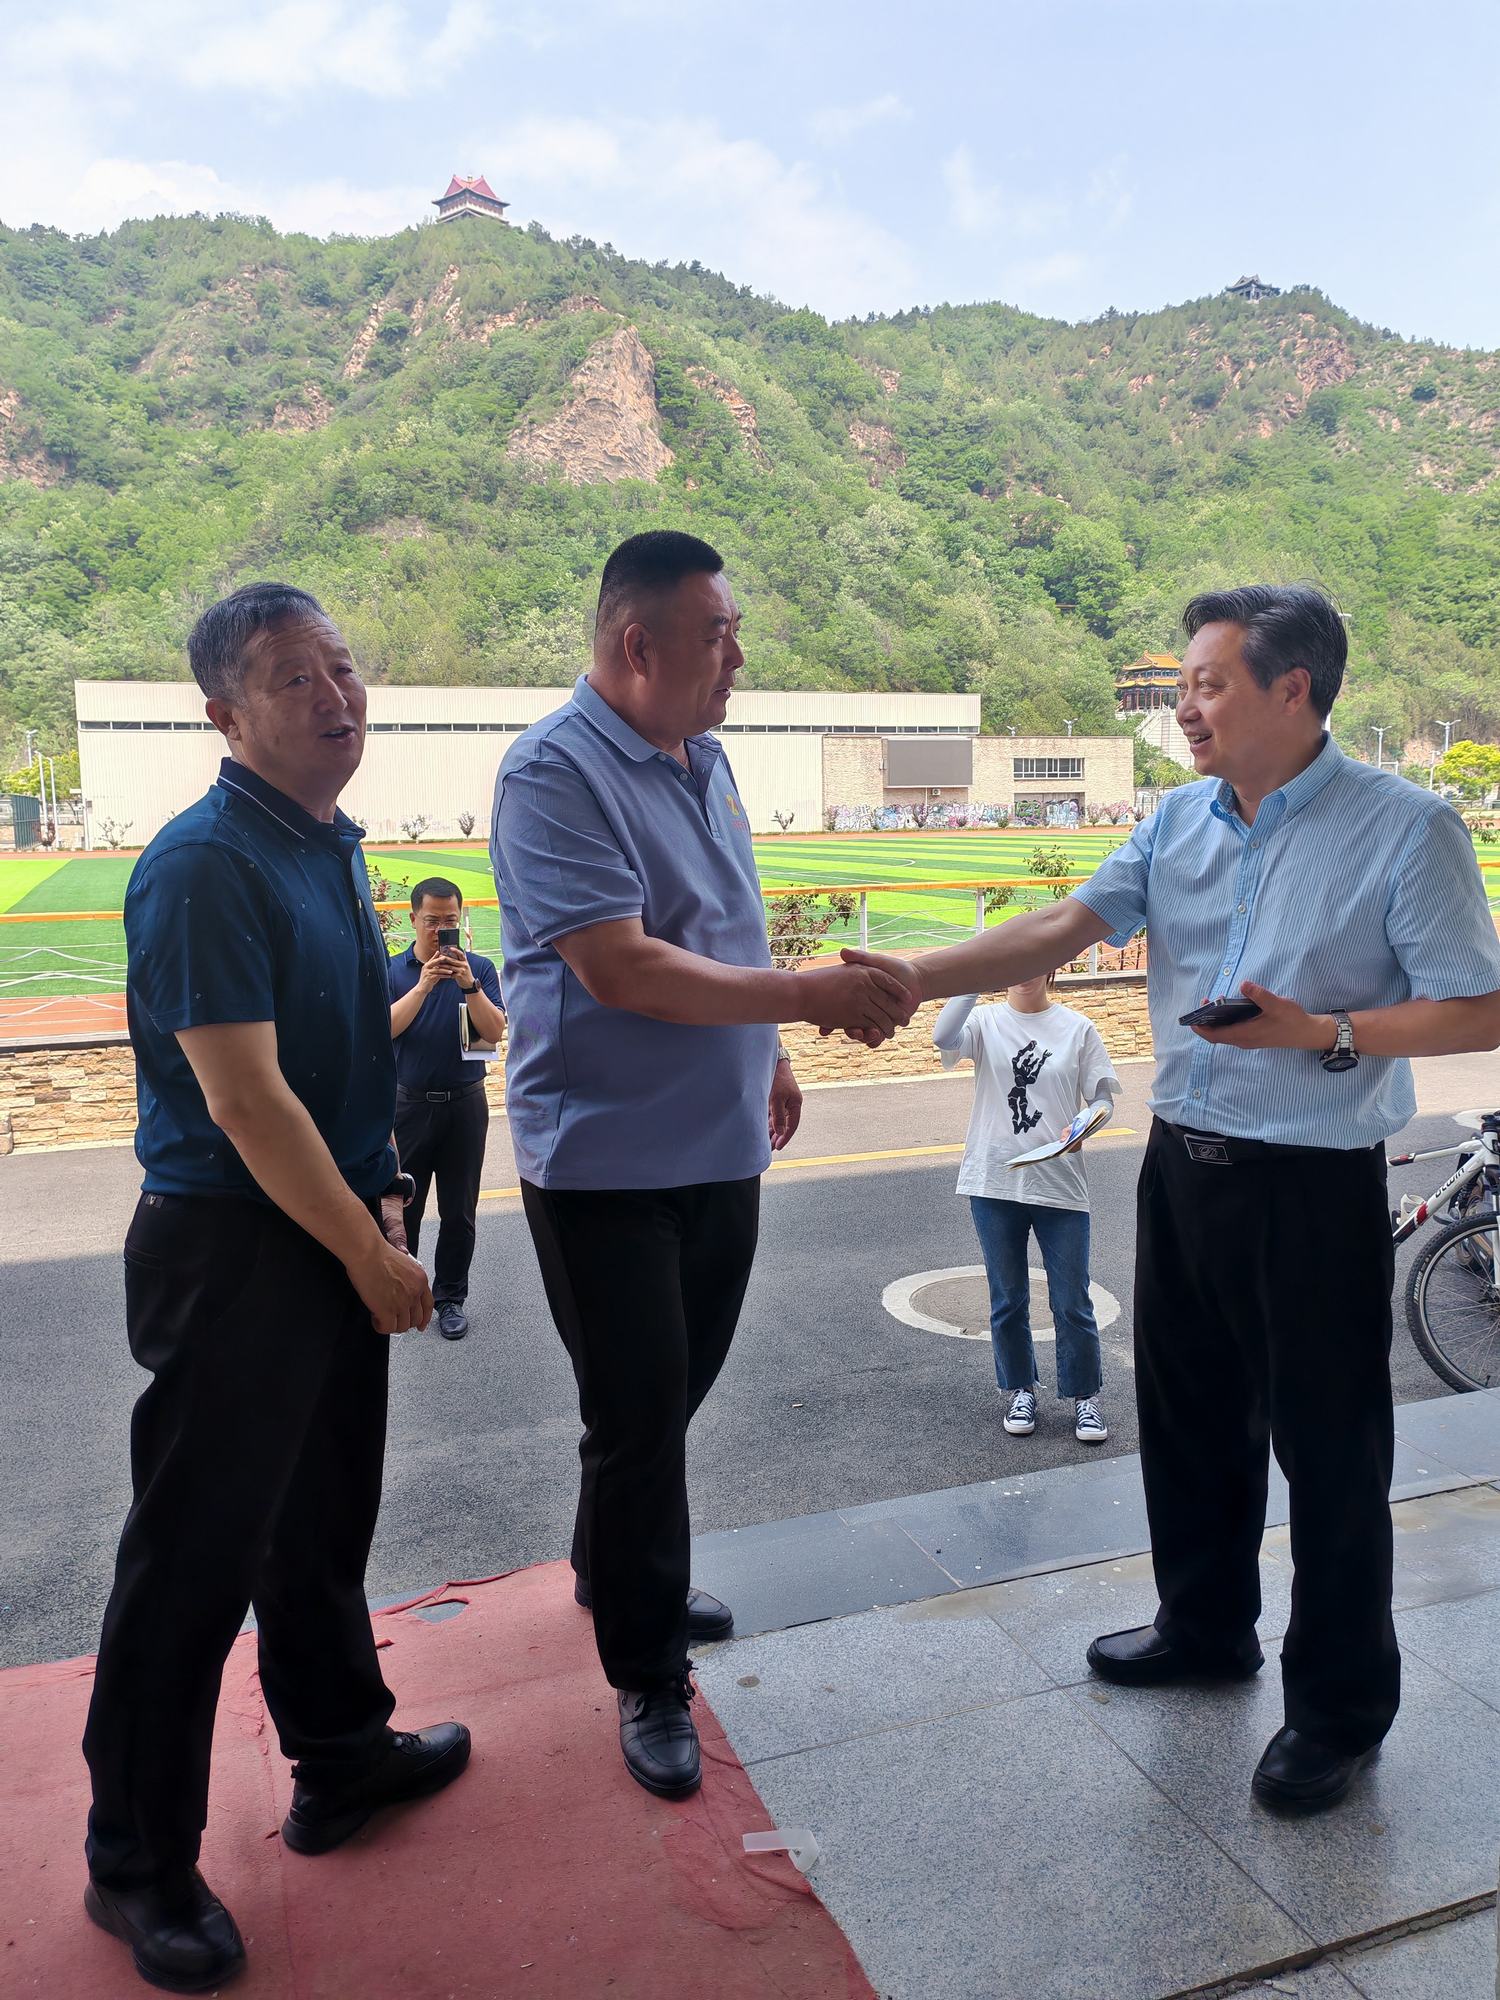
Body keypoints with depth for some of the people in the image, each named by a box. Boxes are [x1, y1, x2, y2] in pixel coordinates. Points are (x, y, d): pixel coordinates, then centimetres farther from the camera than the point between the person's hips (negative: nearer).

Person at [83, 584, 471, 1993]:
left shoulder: (334, 849, 10)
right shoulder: (206, 863, -19)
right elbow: (244, 1098, -22)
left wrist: (379, 1196, 13)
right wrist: (371, 1254, -15)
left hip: (337, 1232, 9)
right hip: (233, 1251, -8)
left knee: (324, 1520, 22)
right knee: (194, 1556, 5)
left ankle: (341, 1754, 41)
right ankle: (139, 1866, 25)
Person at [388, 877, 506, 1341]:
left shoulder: (479, 968, 0)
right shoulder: (392, 971, 0)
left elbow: (494, 1033, -9)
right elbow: (384, 1028, -14)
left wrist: (469, 985, -22)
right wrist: (423, 986, -24)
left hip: (465, 1102, 1)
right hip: (408, 1104, 0)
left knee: (459, 1211, 7)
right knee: (401, 1206, 6)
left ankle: (450, 1296, 20)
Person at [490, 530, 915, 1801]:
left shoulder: (705, 760, 9)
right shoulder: (557, 773, -17)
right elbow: (619, 967, -26)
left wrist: (768, 1057, 20)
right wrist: (811, 996, -25)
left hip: (720, 1147, 8)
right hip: (607, 1160, -8)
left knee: (676, 1393, 21)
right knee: (638, 1416, 4)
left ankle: (617, 1574, 46)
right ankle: (650, 1679, 24)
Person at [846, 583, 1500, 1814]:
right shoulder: (1181, 822, 4)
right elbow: (1064, 929, -4)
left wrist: (1322, 1033, -23)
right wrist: (913, 979, -15)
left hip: (1315, 1187, -6)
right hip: (1185, 1161, 6)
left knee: (1329, 1448, 7)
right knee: (1192, 1419, 20)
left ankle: (1341, 1704, 29)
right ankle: (1207, 1625, 43)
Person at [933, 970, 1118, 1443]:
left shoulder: (1077, 1028, 0)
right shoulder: (986, 1022, -1)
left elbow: (1103, 1096, 2)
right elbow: (944, 1037, -23)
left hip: (1060, 1184, 0)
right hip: (995, 1182, 1)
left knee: (1072, 1302, 6)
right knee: (1007, 1299, 14)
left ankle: (1085, 1395, 25)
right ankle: (1020, 1390, 32)